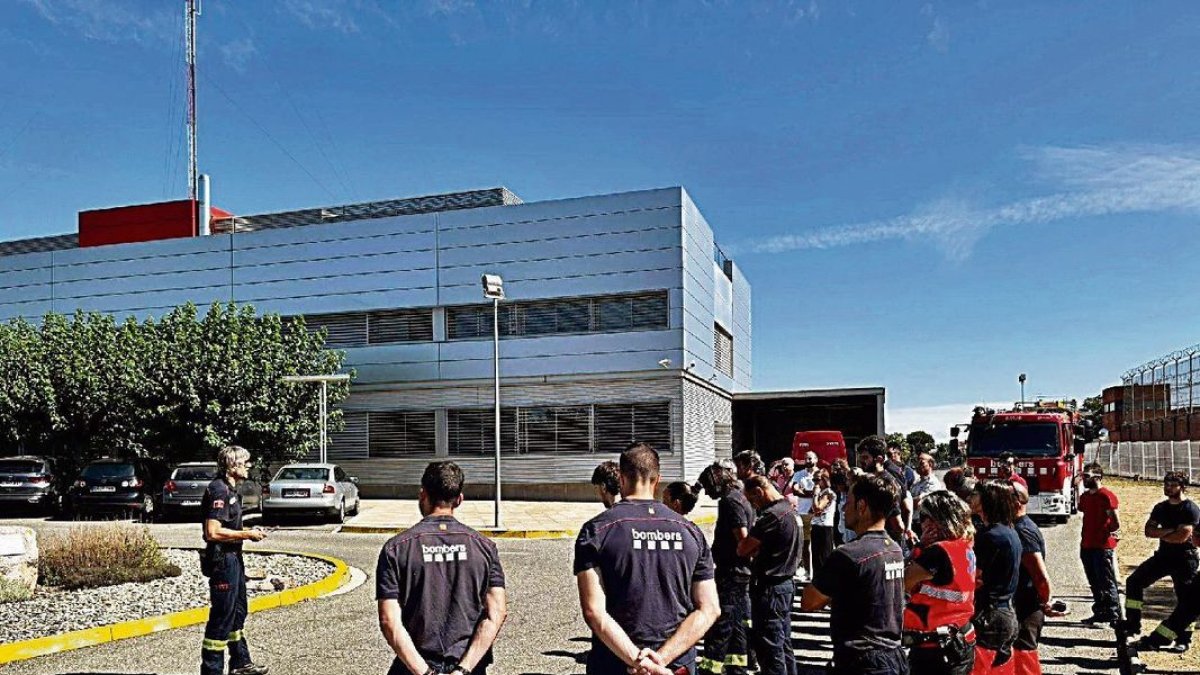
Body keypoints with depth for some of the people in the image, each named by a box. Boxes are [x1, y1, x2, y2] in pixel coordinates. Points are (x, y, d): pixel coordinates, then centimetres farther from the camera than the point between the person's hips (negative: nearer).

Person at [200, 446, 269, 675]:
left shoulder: (230, 489, 13)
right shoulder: (219, 490, -19)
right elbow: (213, 532, -27)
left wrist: (249, 532, 9)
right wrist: (246, 534, -18)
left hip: (233, 558, 11)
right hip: (222, 560, -11)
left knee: (238, 612, 19)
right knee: (221, 617, -3)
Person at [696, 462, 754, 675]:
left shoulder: (730, 501, -16)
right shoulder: (740, 498, 14)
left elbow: (742, 537, -22)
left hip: (730, 572, -10)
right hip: (742, 571, 10)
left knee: (718, 624, -5)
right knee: (738, 623, 16)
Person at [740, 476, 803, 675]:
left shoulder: (772, 515, -21)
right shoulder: (791, 511, 10)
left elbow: (742, 549, -19)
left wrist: (753, 549, 0)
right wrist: (758, 550, -1)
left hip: (769, 588, -10)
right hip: (786, 583, 10)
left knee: (770, 650, -1)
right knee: (784, 645, 18)